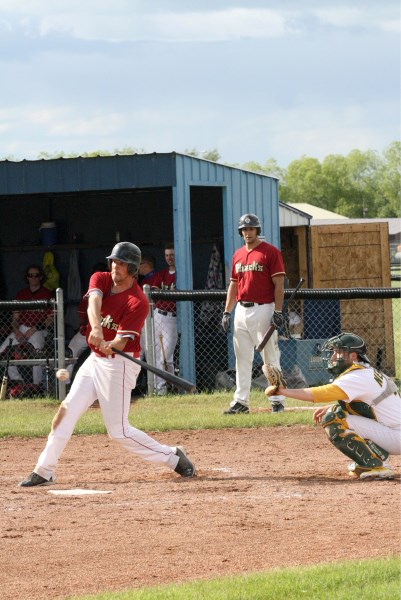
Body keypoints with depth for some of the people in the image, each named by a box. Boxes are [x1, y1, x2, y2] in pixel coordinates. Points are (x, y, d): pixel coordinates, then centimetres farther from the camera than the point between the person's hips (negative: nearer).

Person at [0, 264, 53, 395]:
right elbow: (15, 318, 12)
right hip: (22, 328, 5)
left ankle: (37, 385, -22)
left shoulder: (47, 294, -1)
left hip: (40, 329, -5)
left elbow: (50, 319, -5)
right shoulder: (21, 294, 12)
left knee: (36, 349, -34)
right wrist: (16, 331, -8)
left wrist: (33, 330, -15)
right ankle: (17, 382, -6)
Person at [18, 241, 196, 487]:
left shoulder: (138, 302, -17)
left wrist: (110, 346, -47)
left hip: (119, 363, -7)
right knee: (66, 411, 2)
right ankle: (44, 471, 7)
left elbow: (122, 341, -23)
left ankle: (173, 457, 6)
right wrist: (96, 329, -44)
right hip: (95, 359, 7)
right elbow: (94, 301, -23)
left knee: (119, 430, -6)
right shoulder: (101, 279, -1)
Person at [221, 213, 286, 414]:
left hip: (263, 309, -6)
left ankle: (277, 400, 1)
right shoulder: (238, 255, 15)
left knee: (270, 358, -3)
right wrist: (226, 312, 12)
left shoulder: (270, 252, -4)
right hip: (241, 310, 6)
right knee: (242, 358, 7)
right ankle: (241, 401, 10)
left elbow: (279, 284, -9)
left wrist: (278, 311, -16)